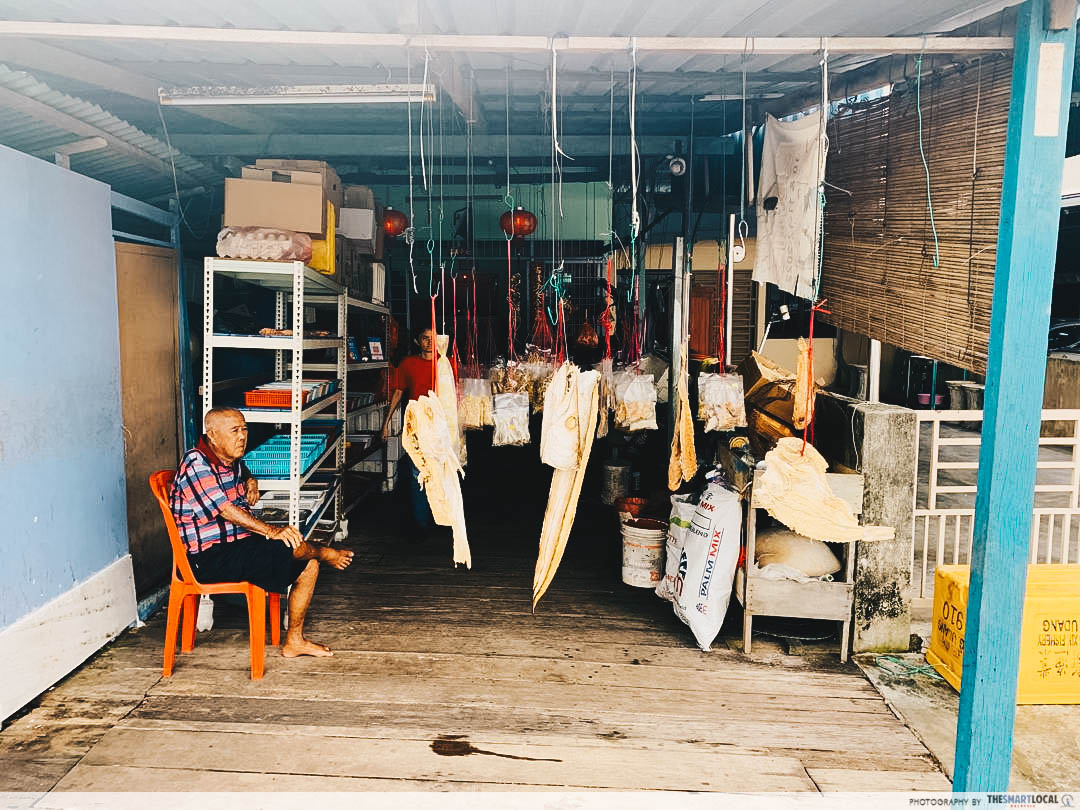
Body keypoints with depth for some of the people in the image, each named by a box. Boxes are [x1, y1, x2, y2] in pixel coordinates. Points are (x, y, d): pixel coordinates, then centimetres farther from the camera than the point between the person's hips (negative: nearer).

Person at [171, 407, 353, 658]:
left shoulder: (233, 462, 11)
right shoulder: (196, 463, -16)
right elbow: (225, 510, -24)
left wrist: (251, 483, 11)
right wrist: (271, 531, -27)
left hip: (239, 546, 10)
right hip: (211, 558, -10)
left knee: (308, 566, 2)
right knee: (290, 544, -25)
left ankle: (294, 641, 8)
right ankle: (326, 553, 8)